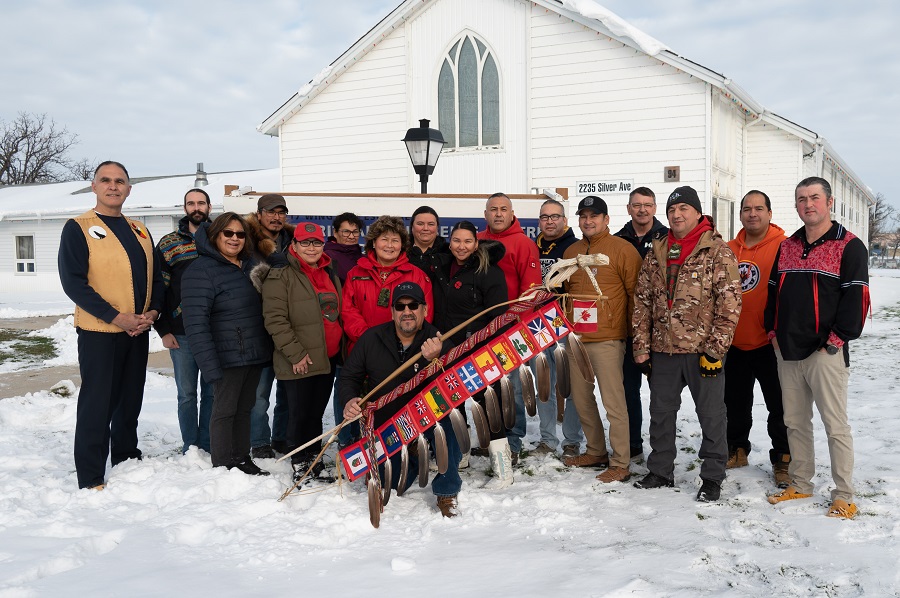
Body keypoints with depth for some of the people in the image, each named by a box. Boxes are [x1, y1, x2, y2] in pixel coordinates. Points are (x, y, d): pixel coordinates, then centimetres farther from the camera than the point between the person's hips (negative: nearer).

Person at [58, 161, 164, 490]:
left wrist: (152, 311, -6)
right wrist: (116, 317, -19)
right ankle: (91, 478, 8)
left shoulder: (139, 230, 12)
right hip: (99, 333, -6)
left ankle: (126, 457, 32)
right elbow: (73, 281, -13)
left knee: (130, 401, 16)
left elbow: (156, 277, 13)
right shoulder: (78, 228, -5)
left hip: (138, 332, 6)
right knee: (97, 405, -1)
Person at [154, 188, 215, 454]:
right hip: (181, 333, -1)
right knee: (186, 393, 6)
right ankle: (190, 448, 17)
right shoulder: (168, 244, 3)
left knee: (212, 391, 8)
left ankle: (207, 446, 19)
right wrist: (163, 330, -3)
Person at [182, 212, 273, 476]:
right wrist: (210, 364, -24)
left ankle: (243, 460, 26)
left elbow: (263, 306, 22)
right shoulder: (201, 270, -12)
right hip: (229, 356, -7)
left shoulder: (251, 264, 11)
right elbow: (196, 322, -18)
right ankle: (223, 467, 13)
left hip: (256, 354, 7)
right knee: (225, 409, 1)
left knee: (245, 408, 15)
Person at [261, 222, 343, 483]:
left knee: (316, 412, 15)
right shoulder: (280, 277, -8)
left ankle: (314, 462, 27)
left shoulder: (330, 276, 15)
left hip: (328, 358, 6)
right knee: (300, 413, 1)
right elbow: (275, 319, -15)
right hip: (299, 362, -6)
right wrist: (296, 353, -17)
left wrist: (340, 347, 18)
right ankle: (300, 465, 15)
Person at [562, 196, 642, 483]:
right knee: (581, 399, 14)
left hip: (607, 339, -7)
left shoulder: (622, 249, -5)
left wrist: (635, 331, -6)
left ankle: (620, 464, 4)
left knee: (614, 403, -5)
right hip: (576, 339, 7)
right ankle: (596, 452, 29)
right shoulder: (571, 252, 14)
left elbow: (636, 293, -5)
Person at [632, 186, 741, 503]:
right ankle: (661, 471, 29)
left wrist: (714, 350, -14)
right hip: (663, 349, 5)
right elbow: (642, 302, 11)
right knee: (660, 412, 14)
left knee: (711, 415, 6)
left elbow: (729, 304, -11)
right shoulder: (656, 253, 10)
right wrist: (641, 347, 6)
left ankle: (712, 477, 20)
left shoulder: (718, 251, -5)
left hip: (702, 351, -5)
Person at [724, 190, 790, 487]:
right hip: (733, 344, 5)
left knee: (779, 406, 6)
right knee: (735, 403, 17)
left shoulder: (784, 247, -8)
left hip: (769, 343, -4)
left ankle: (782, 460, 20)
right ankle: (737, 451, 34)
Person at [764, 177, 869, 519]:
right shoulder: (786, 247, 14)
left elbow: (856, 297, -10)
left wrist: (836, 339, -13)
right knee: (795, 423, 13)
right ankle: (800, 485, 26)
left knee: (835, 426, 0)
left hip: (825, 353, -6)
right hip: (787, 352, 6)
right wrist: (773, 331, 8)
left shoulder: (849, 246, -5)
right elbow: (773, 291, 17)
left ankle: (844, 497, 10)